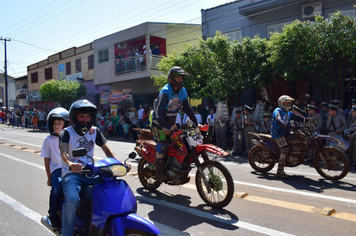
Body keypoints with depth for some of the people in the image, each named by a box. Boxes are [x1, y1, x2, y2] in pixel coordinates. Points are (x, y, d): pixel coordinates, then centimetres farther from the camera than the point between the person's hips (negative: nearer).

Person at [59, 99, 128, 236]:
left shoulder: (94, 131, 8)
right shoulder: (66, 133, -5)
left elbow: (107, 151, 5)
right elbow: (63, 150, -25)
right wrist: (70, 164, -49)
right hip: (71, 173, -4)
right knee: (72, 199, -33)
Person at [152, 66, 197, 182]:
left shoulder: (183, 91, 4)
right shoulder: (165, 91, -18)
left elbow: (187, 107, 9)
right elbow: (158, 109, -22)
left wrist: (195, 121, 2)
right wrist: (163, 126, -30)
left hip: (171, 123, 7)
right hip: (159, 123, -7)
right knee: (162, 144, -18)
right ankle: (160, 173, -11)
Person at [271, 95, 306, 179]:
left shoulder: (288, 113, 21)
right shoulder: (278, 111, -7)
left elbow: (297, 117, 8)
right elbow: (279, 121, -25)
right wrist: (289, 127, -38)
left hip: (286, 133, 9)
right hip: (278, 134, -9)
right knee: (285, 149, -22)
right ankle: (280, 172, -20)